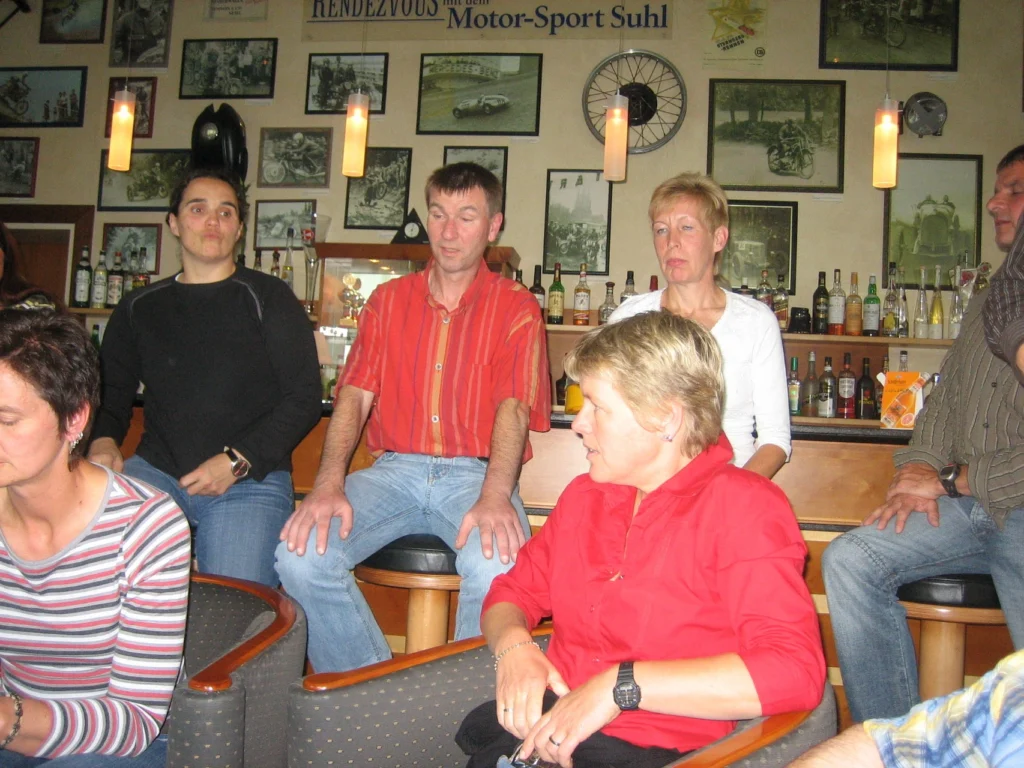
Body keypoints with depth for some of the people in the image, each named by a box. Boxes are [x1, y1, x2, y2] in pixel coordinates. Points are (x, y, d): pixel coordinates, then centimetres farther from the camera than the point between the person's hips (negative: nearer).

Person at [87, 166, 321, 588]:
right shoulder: (139, 308, 16)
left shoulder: (267, 297, 5)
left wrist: (237, 460, -11)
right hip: (156, 470, 4)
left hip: (249, 479, -3)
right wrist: (103, 440, -1)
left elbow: (304, 396, -1)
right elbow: (111, 392, 22)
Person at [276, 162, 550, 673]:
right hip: (394, 470, 3)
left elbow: (513, 407, -9)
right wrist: (329, 485, -14)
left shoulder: (516, 308, 5)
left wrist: (495, 496, -28)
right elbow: (354, 396, 4)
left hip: (474, 473, -3)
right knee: (300, 553, -22)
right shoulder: (389, 300, 15)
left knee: (497, 565, -34)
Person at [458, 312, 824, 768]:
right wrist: (512, 645, -3)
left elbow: (793, 670, -18)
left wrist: (621, 685, -20)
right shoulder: (583, 496, 14)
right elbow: (513, 591, 21)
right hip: (545, 727, 6)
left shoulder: (744, 508, -6)